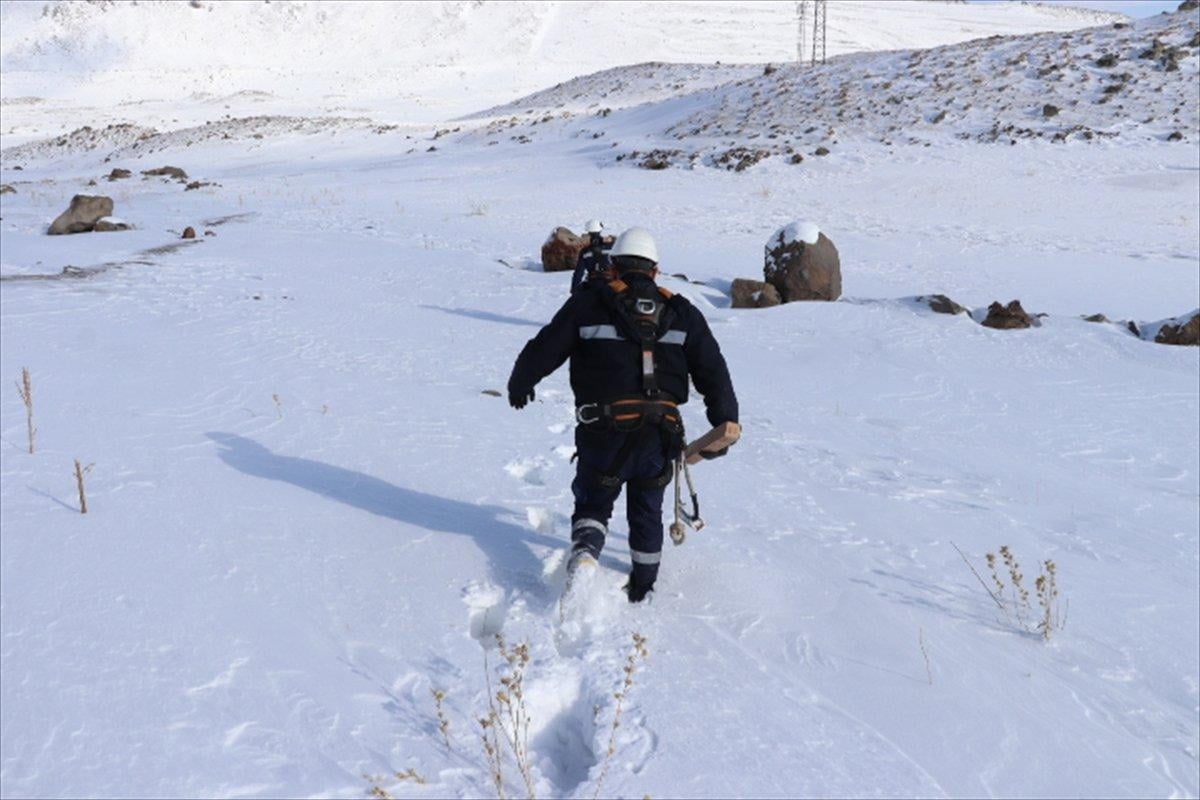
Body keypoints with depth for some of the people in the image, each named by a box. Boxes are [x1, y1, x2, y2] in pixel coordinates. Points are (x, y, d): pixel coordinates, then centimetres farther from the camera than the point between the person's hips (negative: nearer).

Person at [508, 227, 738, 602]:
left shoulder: (589, 303, 2)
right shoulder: (681, 312, 10)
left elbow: (545, 349, 4)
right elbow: (712, 370, 7)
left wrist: (519, 384, 21)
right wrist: (726, 421, 13)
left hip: (604, 431, -2)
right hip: (660, 432, 2)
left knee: (593, 502, 15)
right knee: (647, 512, 20)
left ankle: (584, 550, -14)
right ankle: (643, 588, 31)